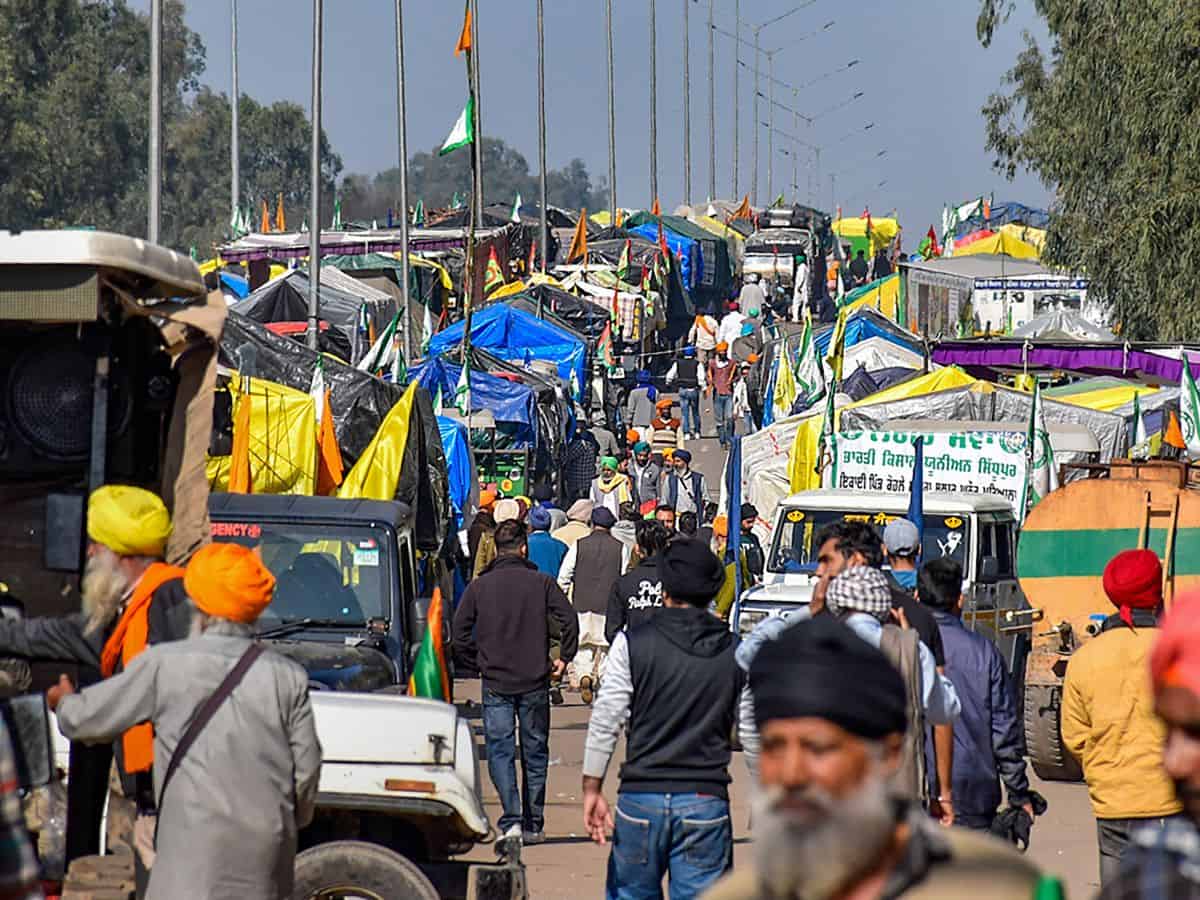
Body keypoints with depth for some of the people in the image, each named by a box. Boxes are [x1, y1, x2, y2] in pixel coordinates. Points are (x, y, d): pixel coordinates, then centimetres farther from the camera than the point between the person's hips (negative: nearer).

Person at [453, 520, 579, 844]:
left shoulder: (478, 587, 0)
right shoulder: (541, 583, -2)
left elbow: (460, 635, -1)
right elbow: (569, 621, -9)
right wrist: (564, 658, 5)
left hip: (496, 683, -1)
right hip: (535, 682, 1)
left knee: (500, 751, 1)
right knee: (535, 752, 12)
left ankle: (511, 820, -16)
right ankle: (533, 825, 16)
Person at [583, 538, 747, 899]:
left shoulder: (633, 644, -3)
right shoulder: (737, 654, 2)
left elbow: (605, 723, -4)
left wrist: (592, 788, 3)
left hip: (641, 798, -1)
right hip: (707, 800, 1)